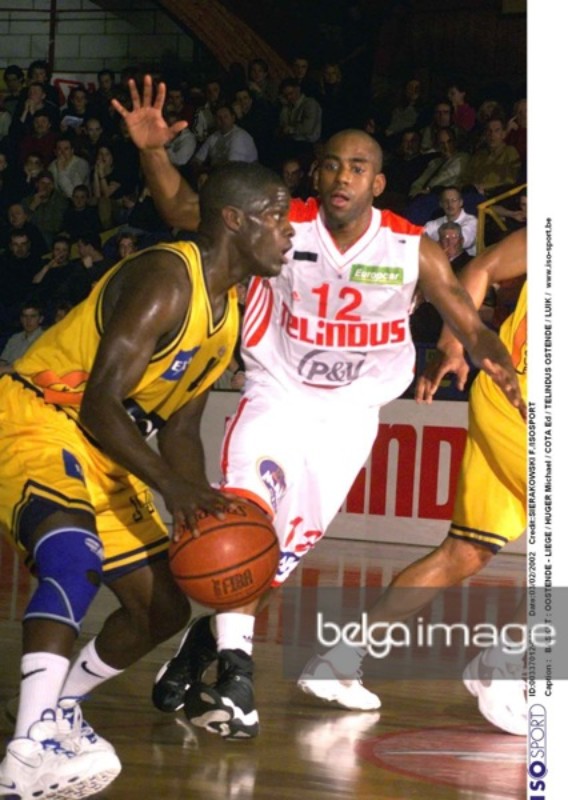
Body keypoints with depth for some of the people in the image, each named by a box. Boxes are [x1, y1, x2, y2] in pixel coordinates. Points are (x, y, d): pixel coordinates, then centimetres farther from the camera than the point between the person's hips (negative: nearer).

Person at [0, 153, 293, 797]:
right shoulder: (166, 280, -21)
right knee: (75, 554, -38)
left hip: (105, 454, 10)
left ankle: (52, 712, 33)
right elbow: (99, 406, -26)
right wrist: (171, 488, -35)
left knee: (164, 610, 14)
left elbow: (179, 430, 14)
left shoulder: (229, 310, 9)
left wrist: (204, 516, -2)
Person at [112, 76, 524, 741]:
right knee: (246, 508, -28)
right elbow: (182, 210, -8)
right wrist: (152, 152, -26)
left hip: (348, 414, 2)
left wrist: (496, 362, -30)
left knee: (288, 548, 2)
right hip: (276, 396, -2)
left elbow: (471, 328, -8)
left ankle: (190, 663, 19)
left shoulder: (412, 250, -11)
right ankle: (233, 676, -30)